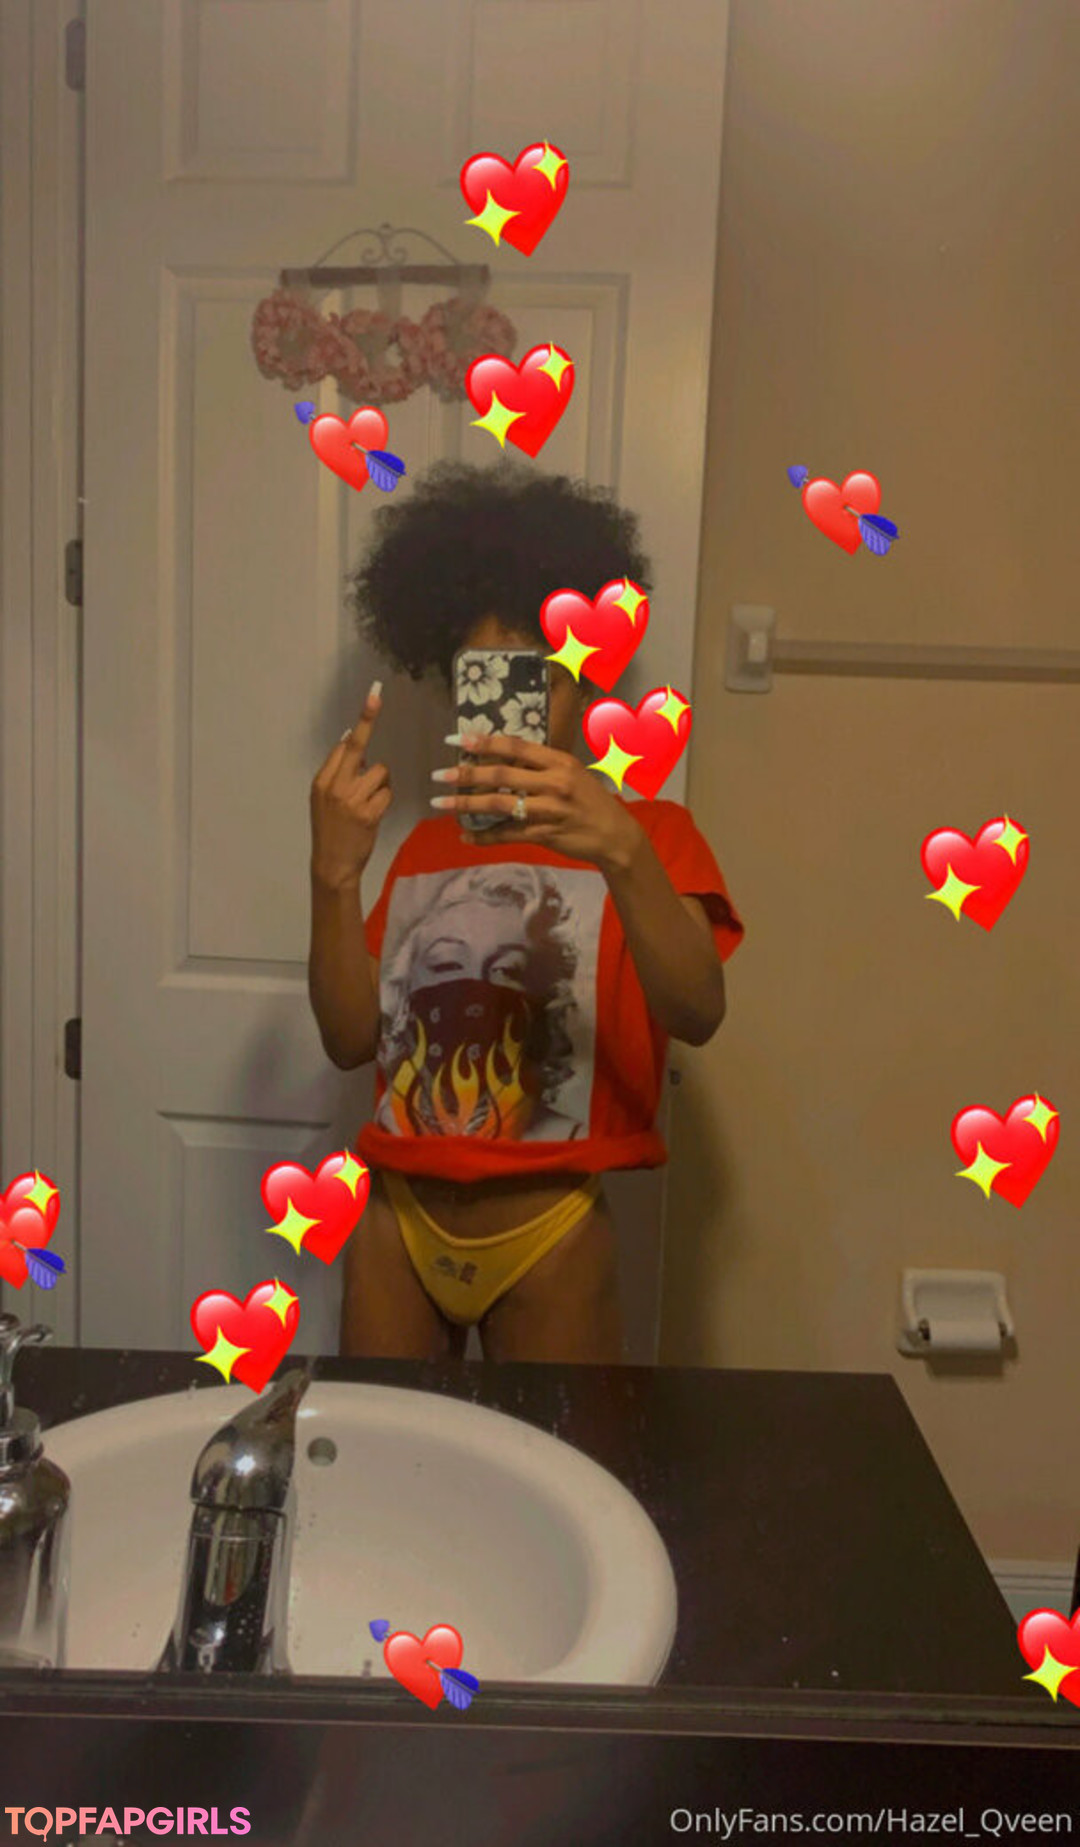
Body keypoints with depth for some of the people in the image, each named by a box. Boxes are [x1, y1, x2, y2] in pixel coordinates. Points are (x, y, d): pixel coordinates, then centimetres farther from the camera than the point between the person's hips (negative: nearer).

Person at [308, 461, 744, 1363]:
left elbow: (698, 1014, -23)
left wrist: (621, 850, -39)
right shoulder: (423, 845, 11)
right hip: (398, 1224, 4)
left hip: (548, 1234, -4)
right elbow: (352, 1039, 1)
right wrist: (334, 874, -14)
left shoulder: (652, 832, -4)